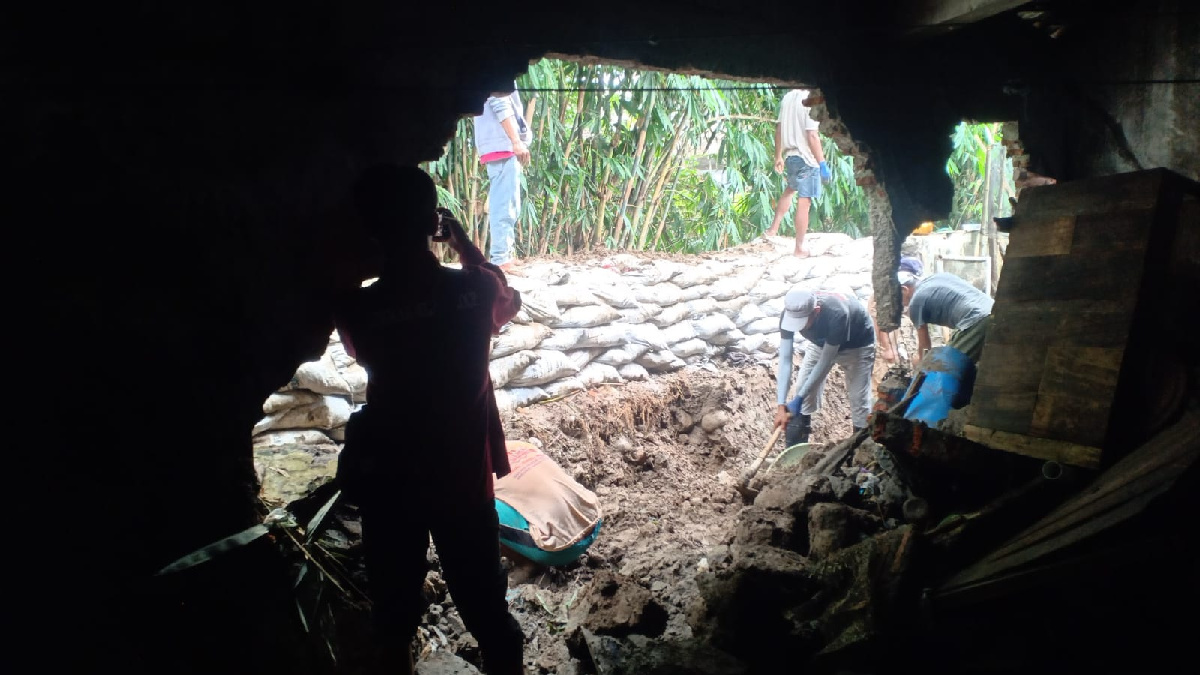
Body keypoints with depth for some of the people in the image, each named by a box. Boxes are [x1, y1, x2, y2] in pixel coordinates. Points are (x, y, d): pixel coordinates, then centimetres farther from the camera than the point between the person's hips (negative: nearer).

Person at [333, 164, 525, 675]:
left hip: (387, 485, 1)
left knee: (393, 618, 21)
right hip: (463, 480, 0)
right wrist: (459, 235, 15)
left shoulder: (356, 310, -16)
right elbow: (504, 298, 9)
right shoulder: (476, 291, -16)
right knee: (487, 612, 16)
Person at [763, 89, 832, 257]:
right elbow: (812, 136, -22)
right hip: (806, 158, -7)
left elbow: (778, 130, 11)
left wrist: (778, 157, 21)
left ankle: (773, 228, 33)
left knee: (790, 189, 32)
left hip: (790, 156, 8)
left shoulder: (787, 98, 5)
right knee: (804, 204, 0)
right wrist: (822, 164, -18)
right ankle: (799, 249, 7)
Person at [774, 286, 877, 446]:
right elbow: (785, 359, -28)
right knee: (803, 390, -4)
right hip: (821, 343, 4)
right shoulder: (791, 313, -30)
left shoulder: (836, 315, -44)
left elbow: (825, 362, -33)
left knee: (859, 399, -8)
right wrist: (781, 405, -33)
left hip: (857, 345, -4)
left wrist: (799, 398, -31)